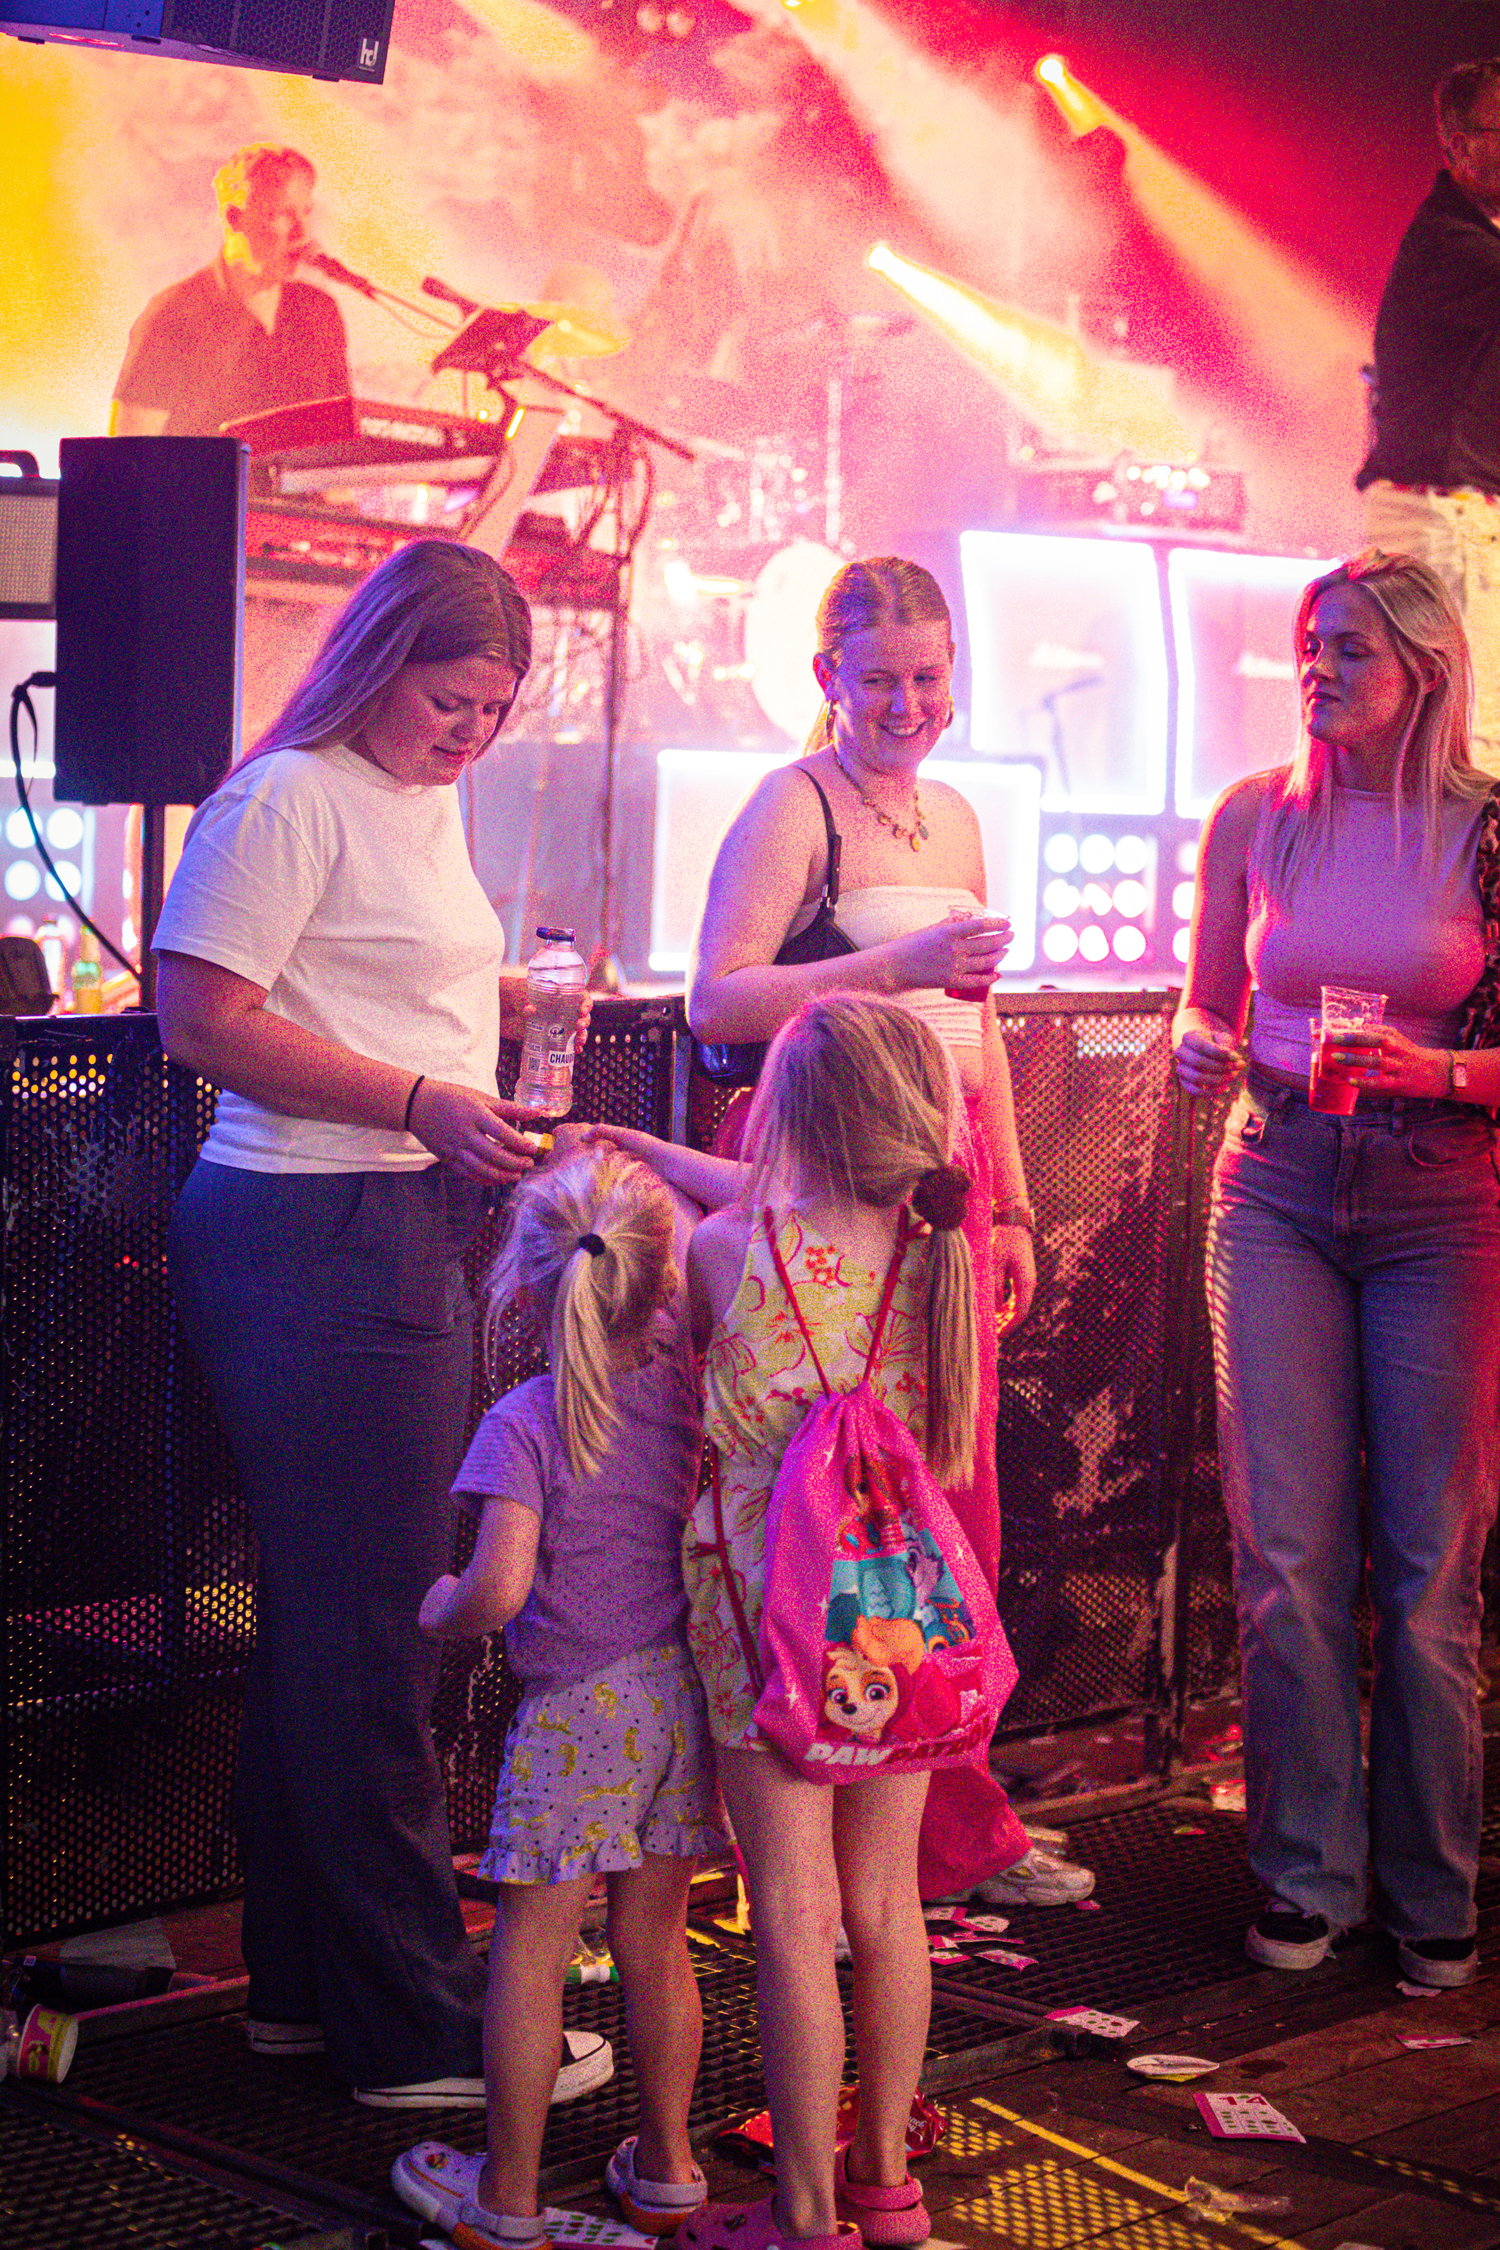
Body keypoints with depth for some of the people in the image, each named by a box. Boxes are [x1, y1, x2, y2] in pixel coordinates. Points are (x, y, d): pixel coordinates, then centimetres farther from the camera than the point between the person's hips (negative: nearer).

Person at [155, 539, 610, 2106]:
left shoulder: (431, 802, 19)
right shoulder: (291, 799, -9)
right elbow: (203, 1019, -16)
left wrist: (509, 997, 12)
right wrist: (422, 1100, -19)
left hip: (406, 1231, 9)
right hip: (312, 1236, -9)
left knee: (339, 1622, 14)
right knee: (366, 1635, -5)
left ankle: (305, 1980, 24)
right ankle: (418, 2031, 3)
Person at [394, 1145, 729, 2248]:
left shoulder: (523, 1423, -15)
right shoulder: (684, 1373, -1)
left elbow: (501, 1588, -23)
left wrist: (442, 1610, -3)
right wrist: (645, 1161, 14)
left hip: (577, 1710, -5)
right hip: (685, 1692, 5)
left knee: (531, 1950, 6)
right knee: (656, 1941, 17)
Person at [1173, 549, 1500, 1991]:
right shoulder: (1253, 818, 5)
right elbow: (1206, 1009, 14)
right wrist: (1198, 1051, -7)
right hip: (1277, 1186, 2)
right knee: (1288, 1554, 0)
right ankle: (1309, 1873, 14)